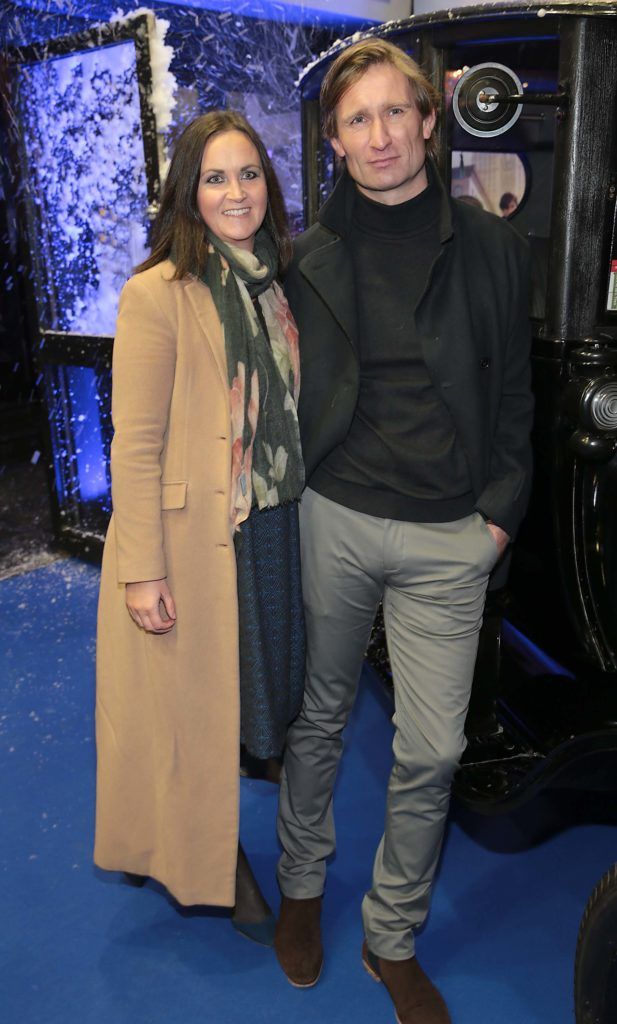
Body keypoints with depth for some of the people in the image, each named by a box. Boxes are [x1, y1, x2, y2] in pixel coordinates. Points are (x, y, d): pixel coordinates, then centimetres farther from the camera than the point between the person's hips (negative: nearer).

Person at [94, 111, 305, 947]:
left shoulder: (276, 287, 8)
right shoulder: (157, 294, -14)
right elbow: (136, 446, -15)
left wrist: (297, 518, 11)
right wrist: (143, 571, -16)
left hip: (270, 531, 7)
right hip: (188, 539, -6)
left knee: (251, 697, 19)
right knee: (188, 708, 11)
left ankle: (224, 846, 43)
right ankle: (201, 860, 36)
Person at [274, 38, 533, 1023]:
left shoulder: (491, 246, 3)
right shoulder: (308, 258, 3)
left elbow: (513, 391, 6)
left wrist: (500, 512, 1)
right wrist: (288, 494, 2)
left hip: (449, 537, 0)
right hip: (333, 521, 0)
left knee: (432, 751, 5)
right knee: (319, 718, 14)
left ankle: (394, 939, 28)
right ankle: (302, 885, 39)